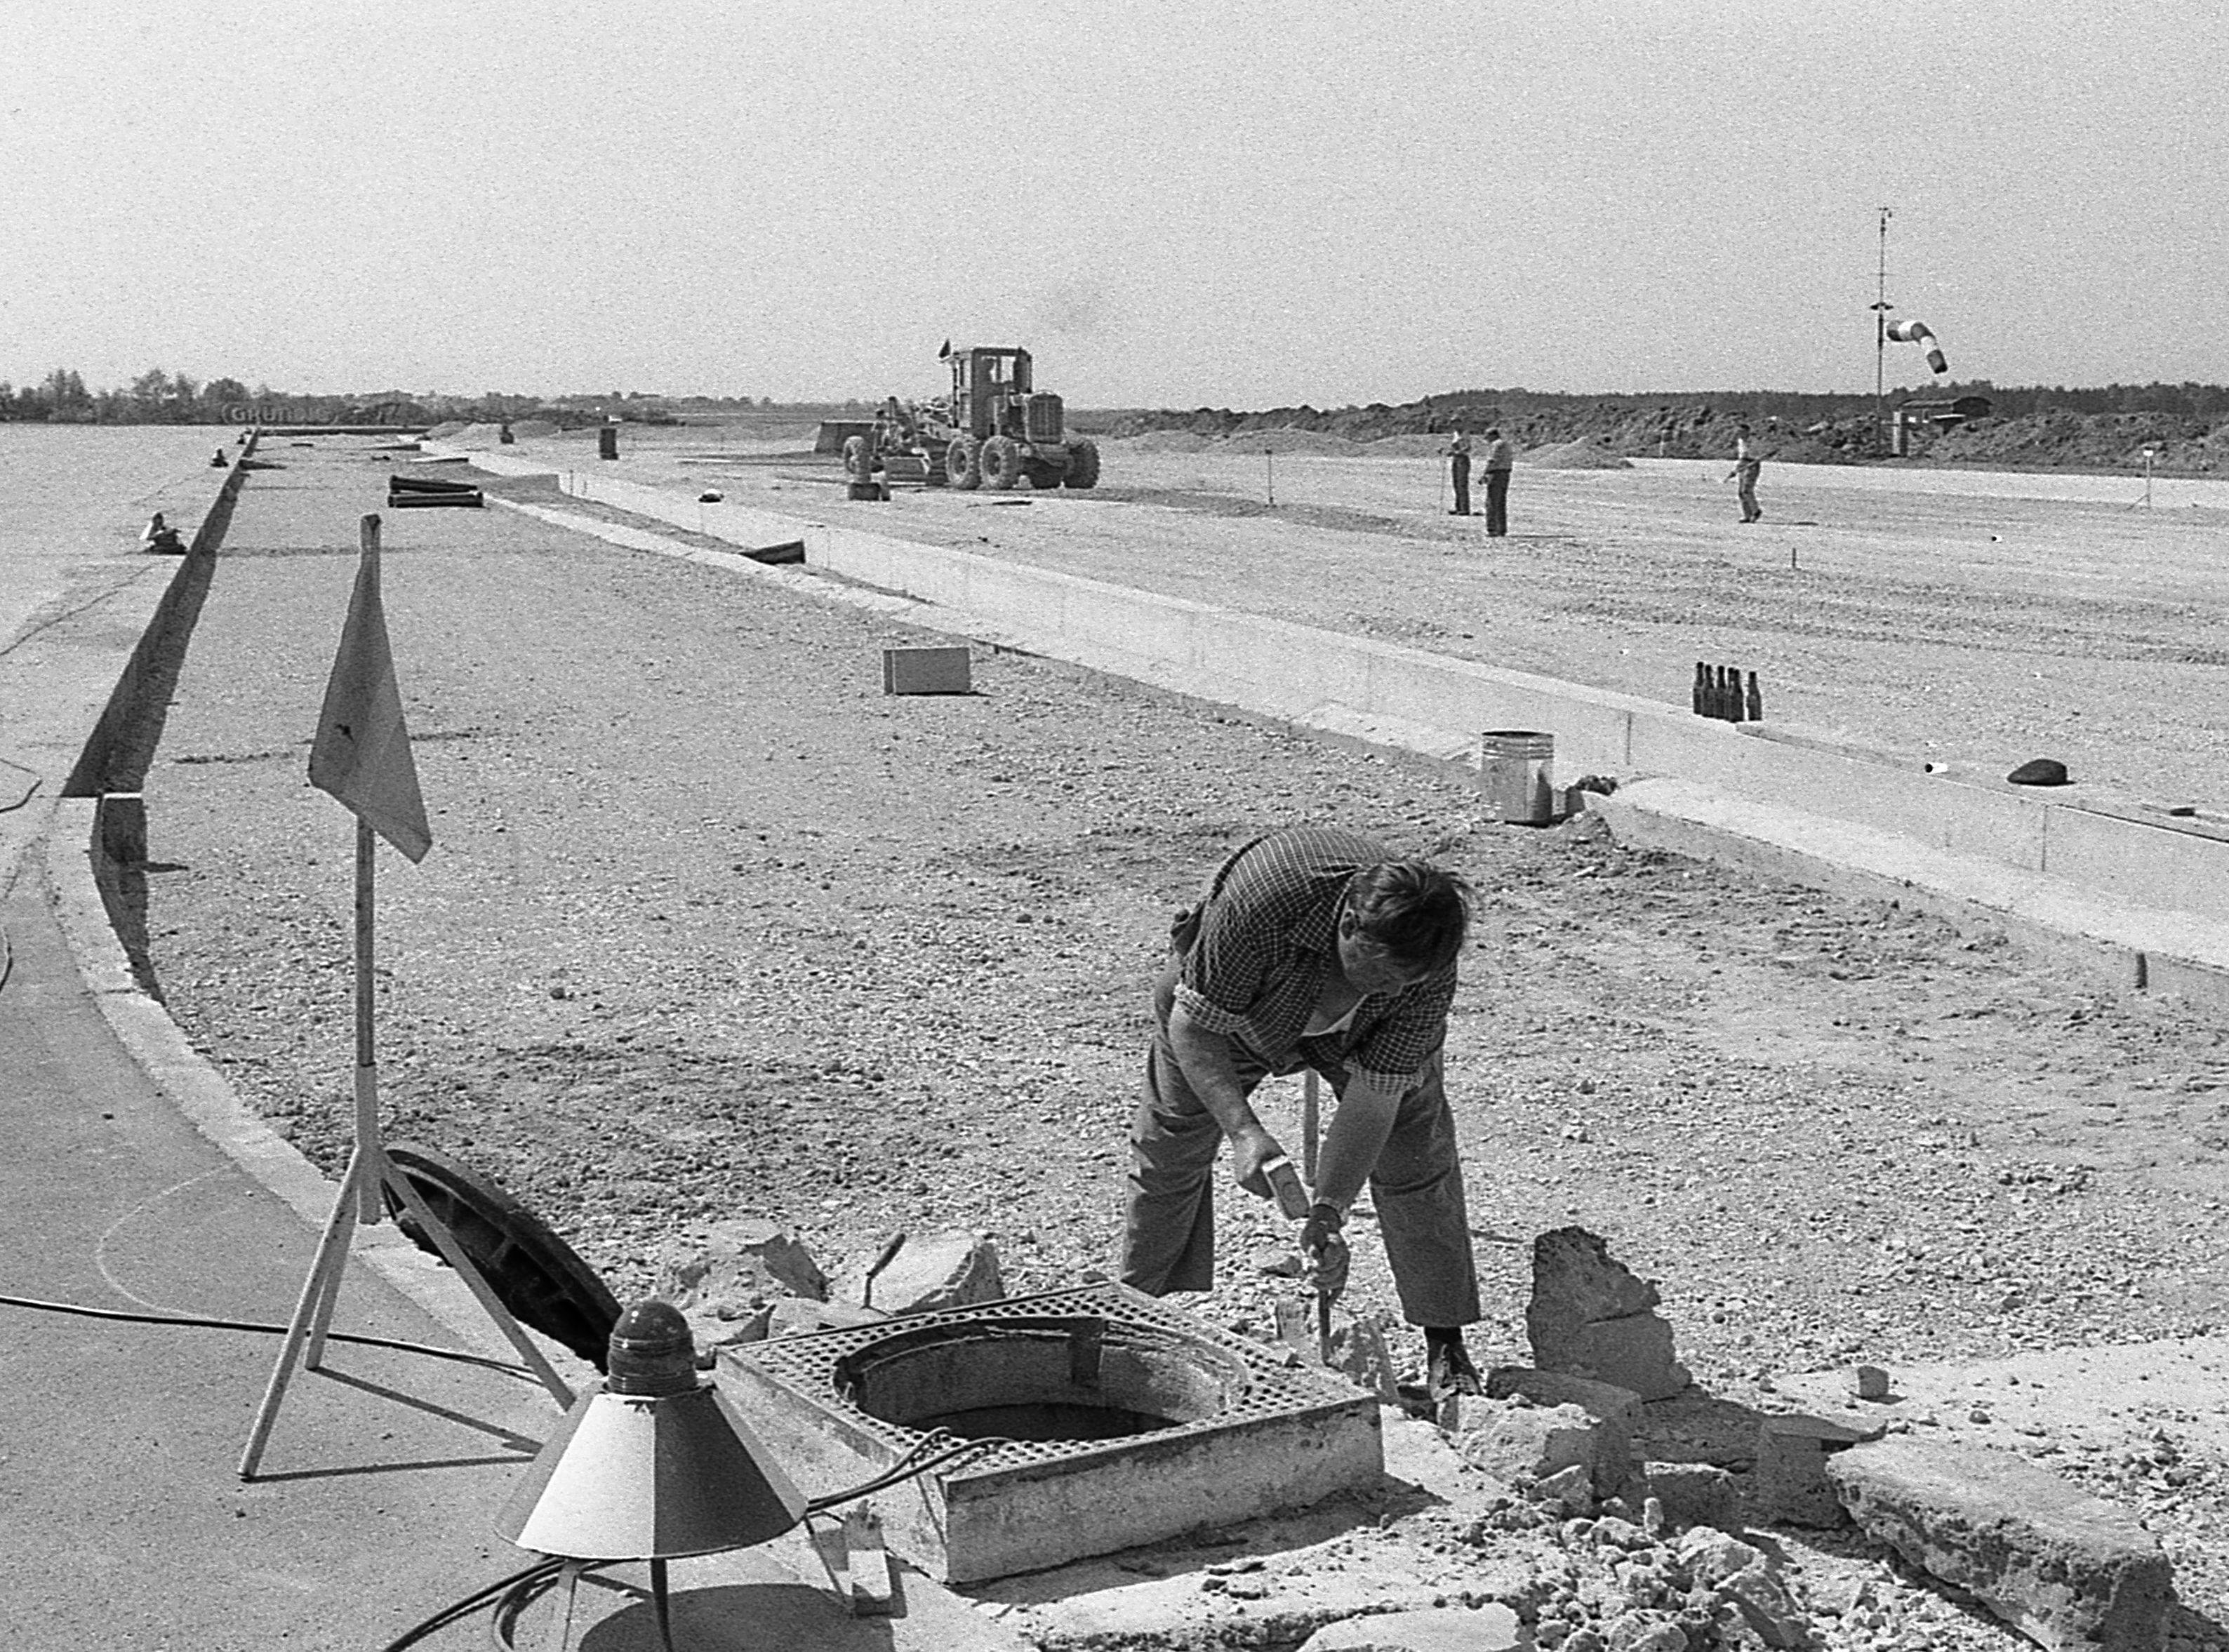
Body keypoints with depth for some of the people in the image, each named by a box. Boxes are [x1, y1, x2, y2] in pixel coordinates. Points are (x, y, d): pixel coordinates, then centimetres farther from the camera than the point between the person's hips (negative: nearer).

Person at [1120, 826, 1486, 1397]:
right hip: (1220, 1004, -1)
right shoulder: (1256, 904, -46)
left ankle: (1446, 1348, 2)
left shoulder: (1428, 973, -36)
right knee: (1168, 1147, 0)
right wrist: (1244, 1130, -47)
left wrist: (1328, 1212, -39)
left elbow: (1374, 1095, -31)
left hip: (1354, 1035, 1)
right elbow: (1192, 1028, -35)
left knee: (1415, 1150, -10)